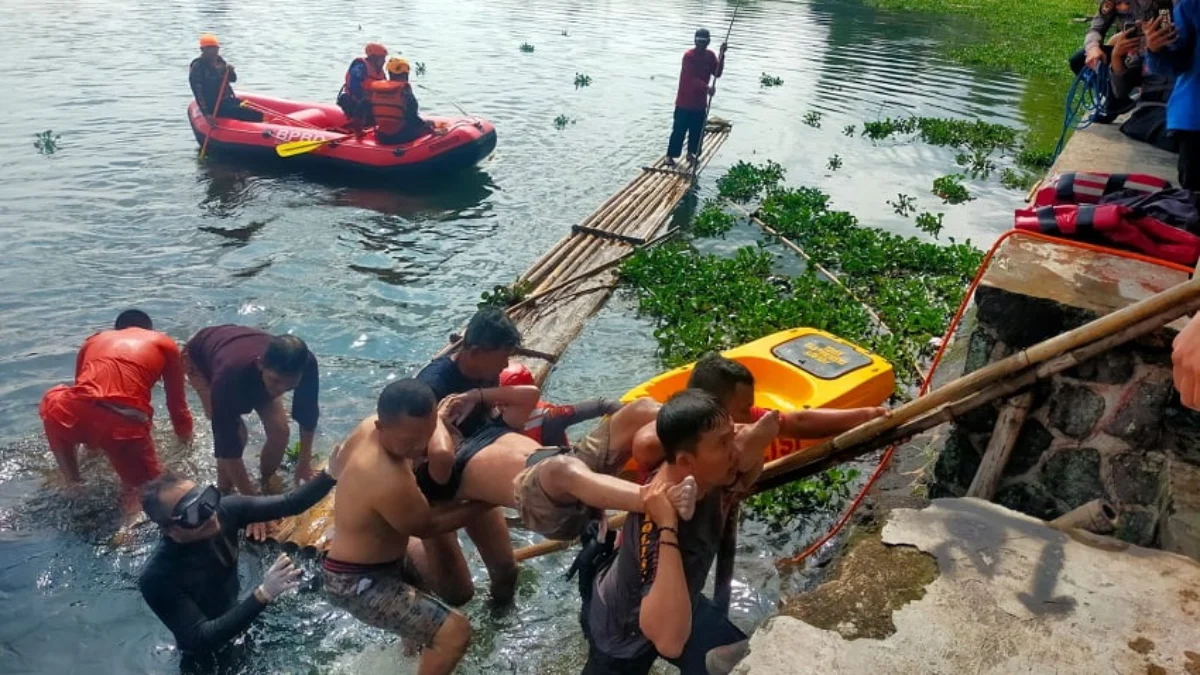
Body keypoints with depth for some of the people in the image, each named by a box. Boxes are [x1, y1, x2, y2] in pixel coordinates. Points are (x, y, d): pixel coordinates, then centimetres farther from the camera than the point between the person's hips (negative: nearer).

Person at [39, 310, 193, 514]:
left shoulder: (94, 340, 31)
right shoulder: (164, 344, 24)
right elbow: (177, 405, 28)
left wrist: (92, 443, 62)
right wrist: (186, 440, 48)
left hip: (74, 413, 2)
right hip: (125, 425, -2)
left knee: (54, 402, 39)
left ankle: (72, 480, 31)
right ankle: (131, 486, -15)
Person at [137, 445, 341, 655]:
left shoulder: (224, 510, -20)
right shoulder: (157, 576, -31)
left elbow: (289, 504, -14)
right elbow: (200, 639, -34)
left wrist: (330, 475, -31)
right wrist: (263, 594, -44)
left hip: (236, 620, 4)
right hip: (205, 655, -4)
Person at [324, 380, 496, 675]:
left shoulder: (370, 426, -13)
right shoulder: (390, 483, -38)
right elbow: (427, 526, -20)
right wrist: (485, 503, -13)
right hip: (358, 582, -10)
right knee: (455, 631, -18)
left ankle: (415, 632, 46)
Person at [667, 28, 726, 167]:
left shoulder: (710, 56, 4)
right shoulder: (689, 55, -17)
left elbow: (717, 73, -5)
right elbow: (692, 78, -25)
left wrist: (722, 55, -16)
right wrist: (706, 87, -38)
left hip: (700, 102, 6)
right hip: (685, 101, -6)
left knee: (697, 130, 13)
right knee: (679, 130, -2)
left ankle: (690, 153, 29)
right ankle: (670, 156, 7)